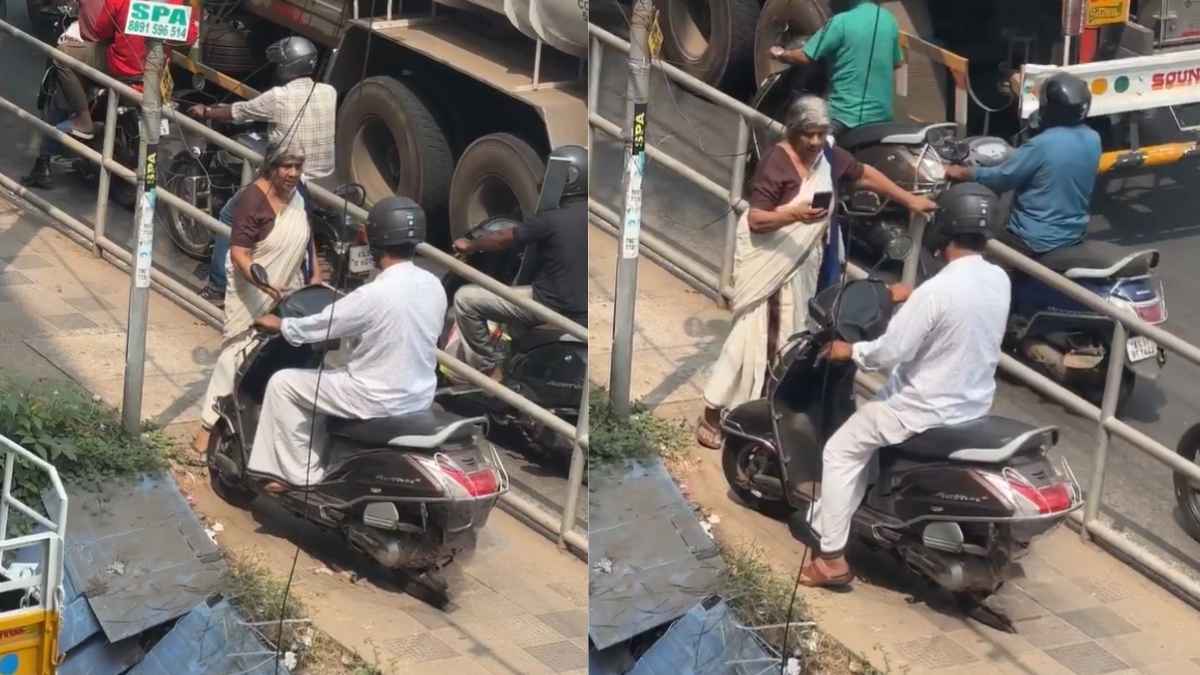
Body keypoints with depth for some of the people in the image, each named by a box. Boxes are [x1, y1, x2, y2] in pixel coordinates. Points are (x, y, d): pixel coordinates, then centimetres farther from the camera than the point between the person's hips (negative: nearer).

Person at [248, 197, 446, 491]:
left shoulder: (373, 295, -24)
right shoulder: (433, 286, -2)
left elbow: (321, 326, -11)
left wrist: (280, 325, 7)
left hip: (380, 402, -8)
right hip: (420, 397, 8)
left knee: (283, 384, 6)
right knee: (325, 378, 32)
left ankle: (302, 474, 11)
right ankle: (323, 461, 40)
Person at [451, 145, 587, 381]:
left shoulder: (552, 220, -19)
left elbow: (504, 239, -8)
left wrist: (470, 246, 10)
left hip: (554, 305, -8)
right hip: (583, 309, 8)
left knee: (465, 299, -4)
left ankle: (490, 368, 2)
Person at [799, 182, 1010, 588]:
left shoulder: (936, 292, -28)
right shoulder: (998, 280, -4)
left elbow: (889, 352, -22)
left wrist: (849, 351, -5)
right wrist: (915, 297, 21)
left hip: (928, 412, -8)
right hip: (976, 405, 8)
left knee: (841, 452, 8)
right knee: (877, 407, 34)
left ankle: (832, 558, 6)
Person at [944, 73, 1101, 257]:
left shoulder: (1041, 145, -24)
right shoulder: (1093, 139, -2)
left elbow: (1000, 177, -13)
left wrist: (962, 173, 3)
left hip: (1036, 242, -8)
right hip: (1075, 234, 8)